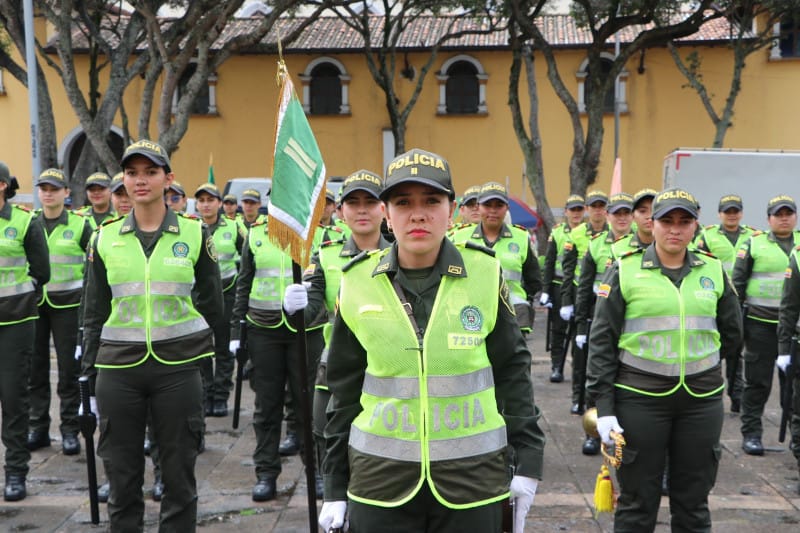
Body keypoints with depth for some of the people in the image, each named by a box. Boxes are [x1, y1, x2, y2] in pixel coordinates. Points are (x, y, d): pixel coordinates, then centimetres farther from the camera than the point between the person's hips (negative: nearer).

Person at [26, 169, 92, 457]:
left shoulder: (80, 225, -2)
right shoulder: (28, 224, 6)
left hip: (67, 303, -3)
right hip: (33, 302, 3)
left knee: (68, 368, 1)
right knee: (35, 367, 6)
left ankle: (70, 430, 10)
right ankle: (37, 427, 17)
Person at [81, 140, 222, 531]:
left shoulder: (195, 234, 0)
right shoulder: (105, 238, 4)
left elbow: (211, 305, 7)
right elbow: (95, 312, 8)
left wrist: (183, 343, 7)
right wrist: (90, 375, 6)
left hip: (178, 369, -1)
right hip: (118, 368, 2)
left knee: (179, 473, 6)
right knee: (122, 473, 9)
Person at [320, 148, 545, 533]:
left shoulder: (485, 274, -5)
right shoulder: (358, 283, -3)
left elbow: (512, 371, 3)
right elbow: (345, 390, 4)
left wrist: (526, 459, 0)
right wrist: (335, 486, 5)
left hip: (473, 474, 0)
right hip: (380, 477, 1)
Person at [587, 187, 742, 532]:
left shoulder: (714, 271, 6)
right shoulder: (626, 270, -3)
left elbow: (732, 336, 17)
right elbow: (601, 342, -4)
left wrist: (696, 360, 12)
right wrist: (604, 407, -9)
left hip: (702, 400, 3)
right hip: (640, 399, -3)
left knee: (693, 503, 12)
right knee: (637, 503, 6)